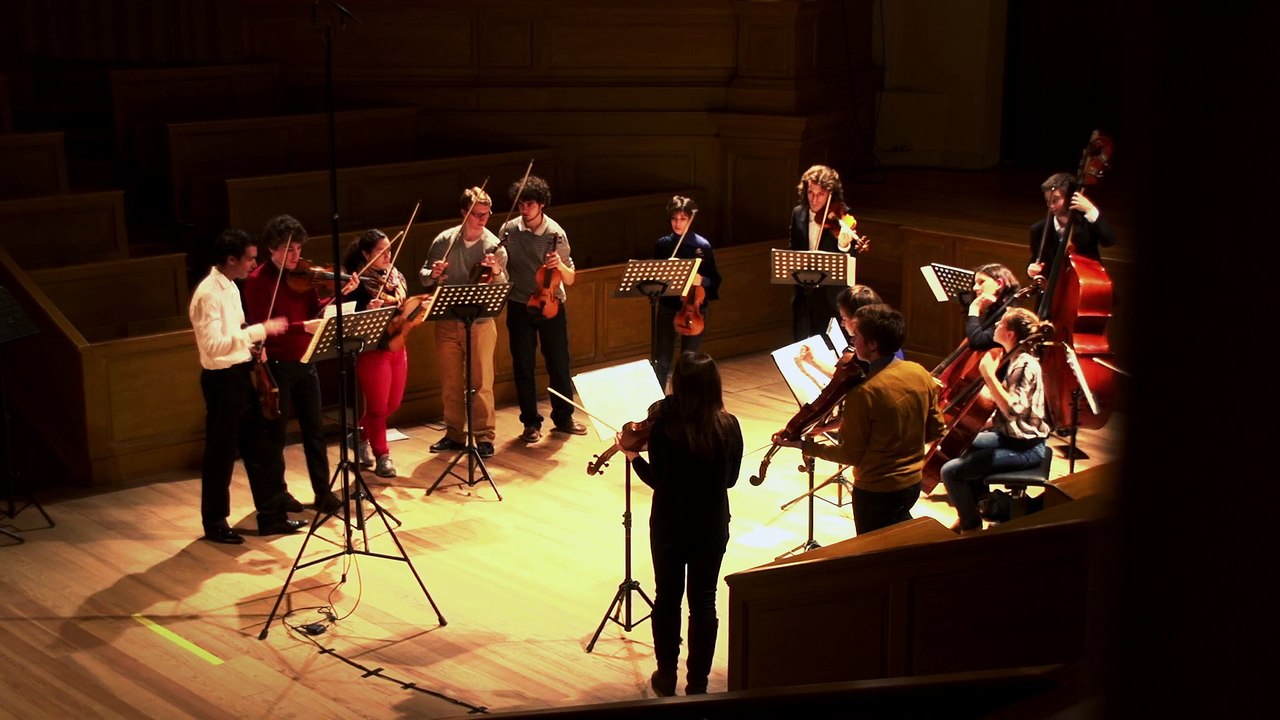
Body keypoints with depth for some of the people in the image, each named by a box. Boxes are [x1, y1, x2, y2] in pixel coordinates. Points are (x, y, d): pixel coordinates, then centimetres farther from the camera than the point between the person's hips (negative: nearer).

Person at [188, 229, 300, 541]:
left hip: (242, 375, 9)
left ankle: (271, 515, 23)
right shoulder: (207, 294, -20)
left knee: (259, 448, 14)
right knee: (221, 455, 4)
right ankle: (214, 523, 18)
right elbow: (214, 346, -29)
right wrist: (260, 330, -30)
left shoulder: (230, 287, 9)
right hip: (222, 379, -9)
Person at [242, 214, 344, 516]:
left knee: (314, 428, 9)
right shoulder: (257, 281, -13)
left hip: (304, 362, 5)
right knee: (275, 432, 7)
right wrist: (302, 326, -33)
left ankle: (323, 492, 15)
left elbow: (316, 311, -1)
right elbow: (263, 327, -22)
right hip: (276, 365, -5)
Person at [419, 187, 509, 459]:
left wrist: (497, 272, -30)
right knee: (450, 382, 11)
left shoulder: (494, 247, -7)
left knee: (481, 383, 0)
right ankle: (454, 434, 24)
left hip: (481, 322, -3)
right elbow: (423, 276, 7)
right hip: (447, 322, 3)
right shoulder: (444, 240, -2)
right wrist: (433, 273, -15)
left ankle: (485, 437, 10)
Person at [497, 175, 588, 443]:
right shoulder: (508, 230, -4)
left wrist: (559, 265, -25)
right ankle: (531, 422, 18)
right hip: (519, 307, 1)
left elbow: (569, 280, -5)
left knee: (559, 364, 7)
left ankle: (563, 417, 24)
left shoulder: (555, 233, -9)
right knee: (523, 367, 5)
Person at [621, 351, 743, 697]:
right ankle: (697, 683, 19)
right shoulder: (728, 427, -12)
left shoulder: (663, 422, -19)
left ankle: (666, 676, 28)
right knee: (703, 601, 12)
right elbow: (730, 479, -1)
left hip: (668, 526, -1)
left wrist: (633, 457, 2)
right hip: (712, 527, 1)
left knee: (667, 597, 17)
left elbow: (657, 478, -13)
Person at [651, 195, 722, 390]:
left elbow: (715, 279, -2)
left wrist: (701, 280, -22)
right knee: (661, 361, 3)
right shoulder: (662, 244, 2)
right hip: (667, 307, 2)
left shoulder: (702, 246, -6)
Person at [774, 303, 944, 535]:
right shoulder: (921, 374, -7)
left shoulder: (863, 392, -26)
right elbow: (935, 432, 3)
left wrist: (804, 446, -9)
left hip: (876, 491, -6)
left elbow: (852, 455, -17)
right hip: (913, 482, 7)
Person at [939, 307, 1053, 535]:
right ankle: (980, 505, 40)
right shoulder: (1013, 357, 5)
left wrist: (988, 374, -32)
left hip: (1024, 448, -11)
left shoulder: (1025, 365, -24)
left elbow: (1013, 409, -36)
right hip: (1010, 436, 11)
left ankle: (971, 528, 1)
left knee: (950, 471, -16)